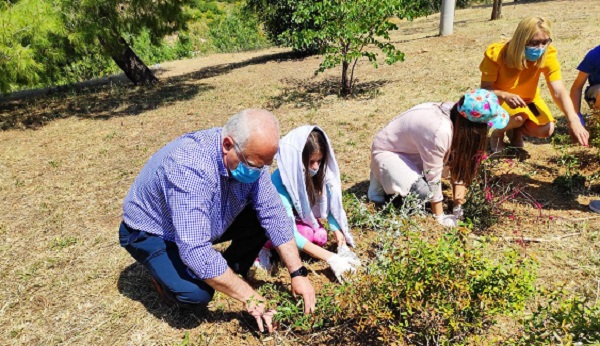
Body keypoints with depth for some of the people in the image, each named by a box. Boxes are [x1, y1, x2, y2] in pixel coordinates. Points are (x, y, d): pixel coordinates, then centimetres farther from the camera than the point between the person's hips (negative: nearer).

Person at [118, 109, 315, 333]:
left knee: (263, 218, -13)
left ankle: (229, 272, 8)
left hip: (207, 222, 6)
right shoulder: (190, 167, -40)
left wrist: (298, 273, -17)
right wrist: (249, 297, -31)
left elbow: (274, 214, -13)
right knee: (197, 293, -28)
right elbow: (195, 251, -40)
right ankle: (165, 274, 5)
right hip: (151, 232, -5)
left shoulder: (250, 155, -19)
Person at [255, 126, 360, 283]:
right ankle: (264, 246, -6)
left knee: (320, 237, -19)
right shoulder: (280, 182, -38)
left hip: (299, 218, 6)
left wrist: (341, 241, -26)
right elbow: (289, 233, -39)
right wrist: (330, 258, -42)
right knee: (306, 233, -31)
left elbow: (331, 206, -14)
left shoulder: (317, 173, -22)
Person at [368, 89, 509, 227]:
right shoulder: (440, 130, -36)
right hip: (387, 152, -8)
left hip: (409, 146, 8)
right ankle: (382, 181, -1)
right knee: (425, 192, -26)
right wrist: (439, 216, -16)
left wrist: (459, 183, -10)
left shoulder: (454, 112, -12)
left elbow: (456, 155, 3)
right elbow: (433, 174, -26)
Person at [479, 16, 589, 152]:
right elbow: (485, 88, -23)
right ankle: (497, 134, 1)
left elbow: (559, 91, -30)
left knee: (546, 129, -18)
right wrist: (505, 95, -44)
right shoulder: (496, 53, -29)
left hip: (527, 98, 4)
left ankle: (516, 131, 15)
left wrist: (573, 120, -45)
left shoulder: (548, 54, -23)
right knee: (518, 117, -34)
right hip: (498, 98, -3)